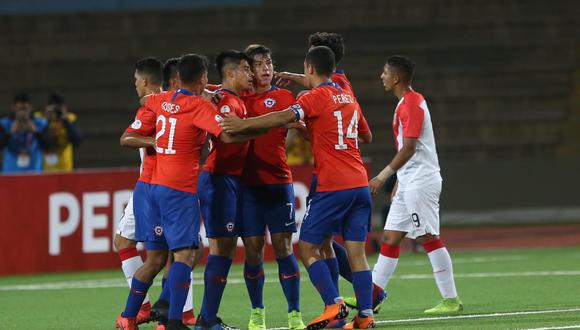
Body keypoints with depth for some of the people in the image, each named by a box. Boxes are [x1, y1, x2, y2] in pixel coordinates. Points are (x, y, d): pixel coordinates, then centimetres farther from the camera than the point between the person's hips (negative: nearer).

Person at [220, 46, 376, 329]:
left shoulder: (316, 97, -6)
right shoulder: (348, 97, 17)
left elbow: (285, 117, -23)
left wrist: (245, 124, -27)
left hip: (332, 187, -7)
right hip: (360, 184, 7)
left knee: (308, 248, 1)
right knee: (356, 251, 5)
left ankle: (334, 305, -10)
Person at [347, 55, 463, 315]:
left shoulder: (412, 103, -14)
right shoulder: (406, 102, 17)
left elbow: (409, 147, -21)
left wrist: (384, 175, -21)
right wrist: (398, 182, 24)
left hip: (421, 183, -10)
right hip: (409, 184, 10)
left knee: (428, 238, -8)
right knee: (390, 237, 9)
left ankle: (451, 300, -6)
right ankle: (372, 297, 11)